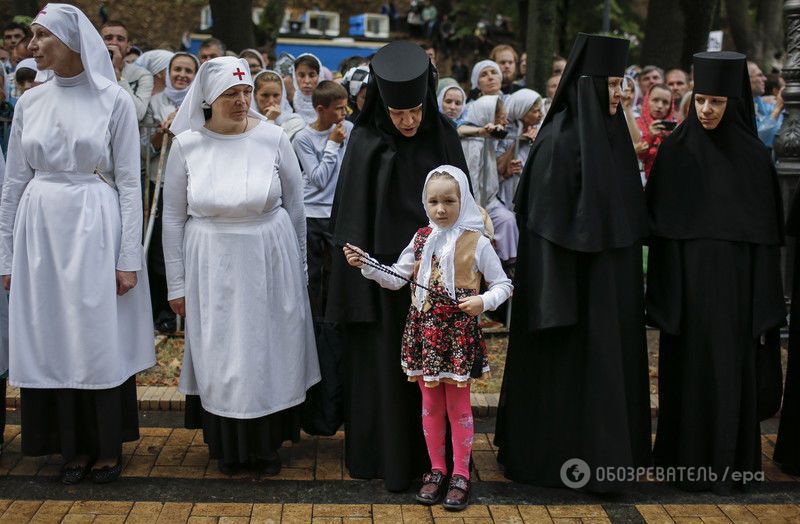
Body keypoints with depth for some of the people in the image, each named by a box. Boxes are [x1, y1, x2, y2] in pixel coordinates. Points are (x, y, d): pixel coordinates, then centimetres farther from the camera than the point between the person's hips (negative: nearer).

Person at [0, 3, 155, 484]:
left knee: (102, 339, 2)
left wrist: (128, 258, -9)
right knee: (53, 339, 7)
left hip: (95, 228, -4)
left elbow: (129, 183, -4)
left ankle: (108, 447, 17)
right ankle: (74, 446, 20)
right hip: (40, 228, 4)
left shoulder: (114, 101, -4)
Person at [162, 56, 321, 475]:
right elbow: (173, 218, 2)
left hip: (268, 264, 0)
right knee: (218, 355, 9)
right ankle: (228, 444, 27)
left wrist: (298, 268, 8)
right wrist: (177, 283, 2)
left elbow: (295, 208, 4)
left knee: (268, 351, 9)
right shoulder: (186, 144, -4)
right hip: (212, 267, 0)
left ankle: (267, 445, 27)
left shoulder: (273, 138, -5)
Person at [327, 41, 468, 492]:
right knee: (383, 364, 6)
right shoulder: (367, 142, -7)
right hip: (383, 272, -2)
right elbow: (353, 217, -5)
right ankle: (385, 457, 20)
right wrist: (359, 277, -9)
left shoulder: (443, 137, -1)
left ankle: (430, 453, 23)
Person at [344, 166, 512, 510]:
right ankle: (437, 470, 25)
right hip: (424, 331, 4)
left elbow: (503, 285, -2)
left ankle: (460, 475, 18)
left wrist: (484, 301, -21)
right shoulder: (421, 239, 4)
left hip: (459, 333, -3)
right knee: (430, 405, 12)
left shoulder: (477, 243, -7)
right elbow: (396, 278, 6)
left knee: (458, 406, 6)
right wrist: (365, 264, -6)